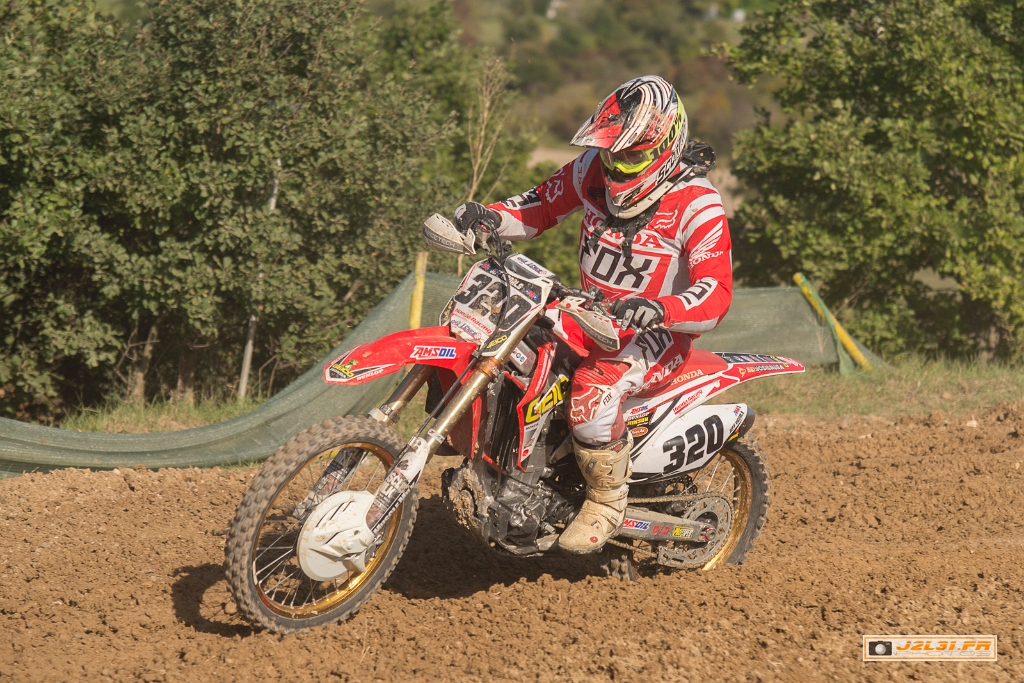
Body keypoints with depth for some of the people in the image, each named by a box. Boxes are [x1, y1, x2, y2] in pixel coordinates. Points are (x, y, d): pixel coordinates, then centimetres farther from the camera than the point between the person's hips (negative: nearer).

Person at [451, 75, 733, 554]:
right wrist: (491, 217, -11)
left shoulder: (697, 205, -20)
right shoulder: (593, 170, -2)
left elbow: (716, 296, -28)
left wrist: (659, 310, -48)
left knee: (593, 387, -37)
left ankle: (607, 501, -12)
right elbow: (542, 205, 11)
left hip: (657, 332, -7)